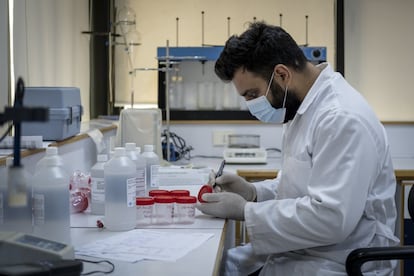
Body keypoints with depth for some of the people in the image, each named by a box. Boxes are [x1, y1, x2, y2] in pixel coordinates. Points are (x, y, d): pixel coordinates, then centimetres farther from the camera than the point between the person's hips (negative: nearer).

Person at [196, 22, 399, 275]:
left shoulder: (342, 119, -22)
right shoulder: (305, 107, 8)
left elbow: (330, 219, -27)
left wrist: (244, 211, -19)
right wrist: (253, 192, 1)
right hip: (298, 250, 9)